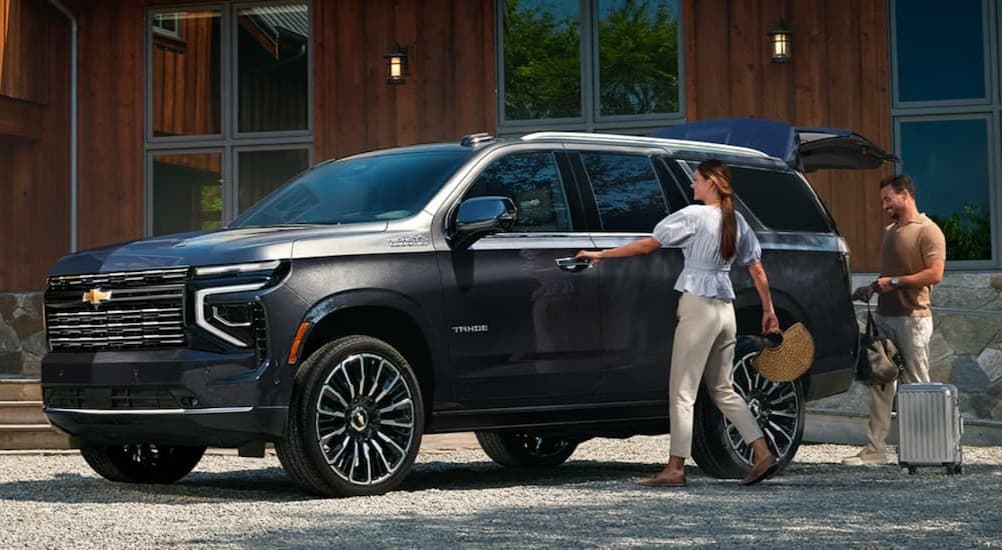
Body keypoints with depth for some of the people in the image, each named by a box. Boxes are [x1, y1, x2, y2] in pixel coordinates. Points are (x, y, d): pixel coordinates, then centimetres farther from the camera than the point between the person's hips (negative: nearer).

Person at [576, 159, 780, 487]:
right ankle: (763, 454, 9)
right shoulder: (737, 221, 12)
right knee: (723, 390, 16)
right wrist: (768, 311, 23)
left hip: (698, 306, -7)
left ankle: (675, 469, -3)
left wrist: (601, 255, 0)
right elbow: (757, 270, 15)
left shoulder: (694, 215, -8)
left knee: (682, 392, -3)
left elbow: (647, 245, -7)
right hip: (725, 309, 8)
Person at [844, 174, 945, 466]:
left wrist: (894, 282, -15)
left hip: (912, 318, -8)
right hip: (884, 316, 8)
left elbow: (935, 274, -17)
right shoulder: (889, 232, 19)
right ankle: (875, 447, 6)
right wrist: (873, 287, 9)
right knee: (879, 382, 5)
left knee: (916, 384, -3)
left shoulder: (928, 231, -7)